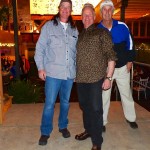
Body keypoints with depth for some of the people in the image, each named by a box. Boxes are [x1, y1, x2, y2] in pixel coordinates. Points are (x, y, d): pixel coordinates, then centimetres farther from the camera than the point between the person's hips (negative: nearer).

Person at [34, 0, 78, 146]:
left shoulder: (74, 30, 10)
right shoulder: (48, 26, 0)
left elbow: (76, 51, 14)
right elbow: (40, 48, -2)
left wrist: (77, 68, 11)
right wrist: (41, 68, -8)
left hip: (69, 73, 4)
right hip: (53, 72, -3)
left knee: (65, 102, 15)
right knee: (49, 103, 0)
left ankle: (63, 126, 35)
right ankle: (45, 132, 17)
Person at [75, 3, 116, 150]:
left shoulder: (102, 33, -2)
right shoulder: (79, 35, 14)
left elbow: (111, 56, -6)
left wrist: (108, 77, -13)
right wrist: (75, 74, 12)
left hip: (96, 78, -5)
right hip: (81, 78, 6)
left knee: (95, 109, 1)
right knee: (84, 106, 17)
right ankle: (88, 130, 39)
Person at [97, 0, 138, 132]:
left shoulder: (122, 26, -5)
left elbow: (130, 43, 6)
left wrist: (130, 60, 2)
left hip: (123, 67, 2)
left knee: (126, 94, 14)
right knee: (104, 96, 6)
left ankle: (131, 118, 33)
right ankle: (102, 122, 22)